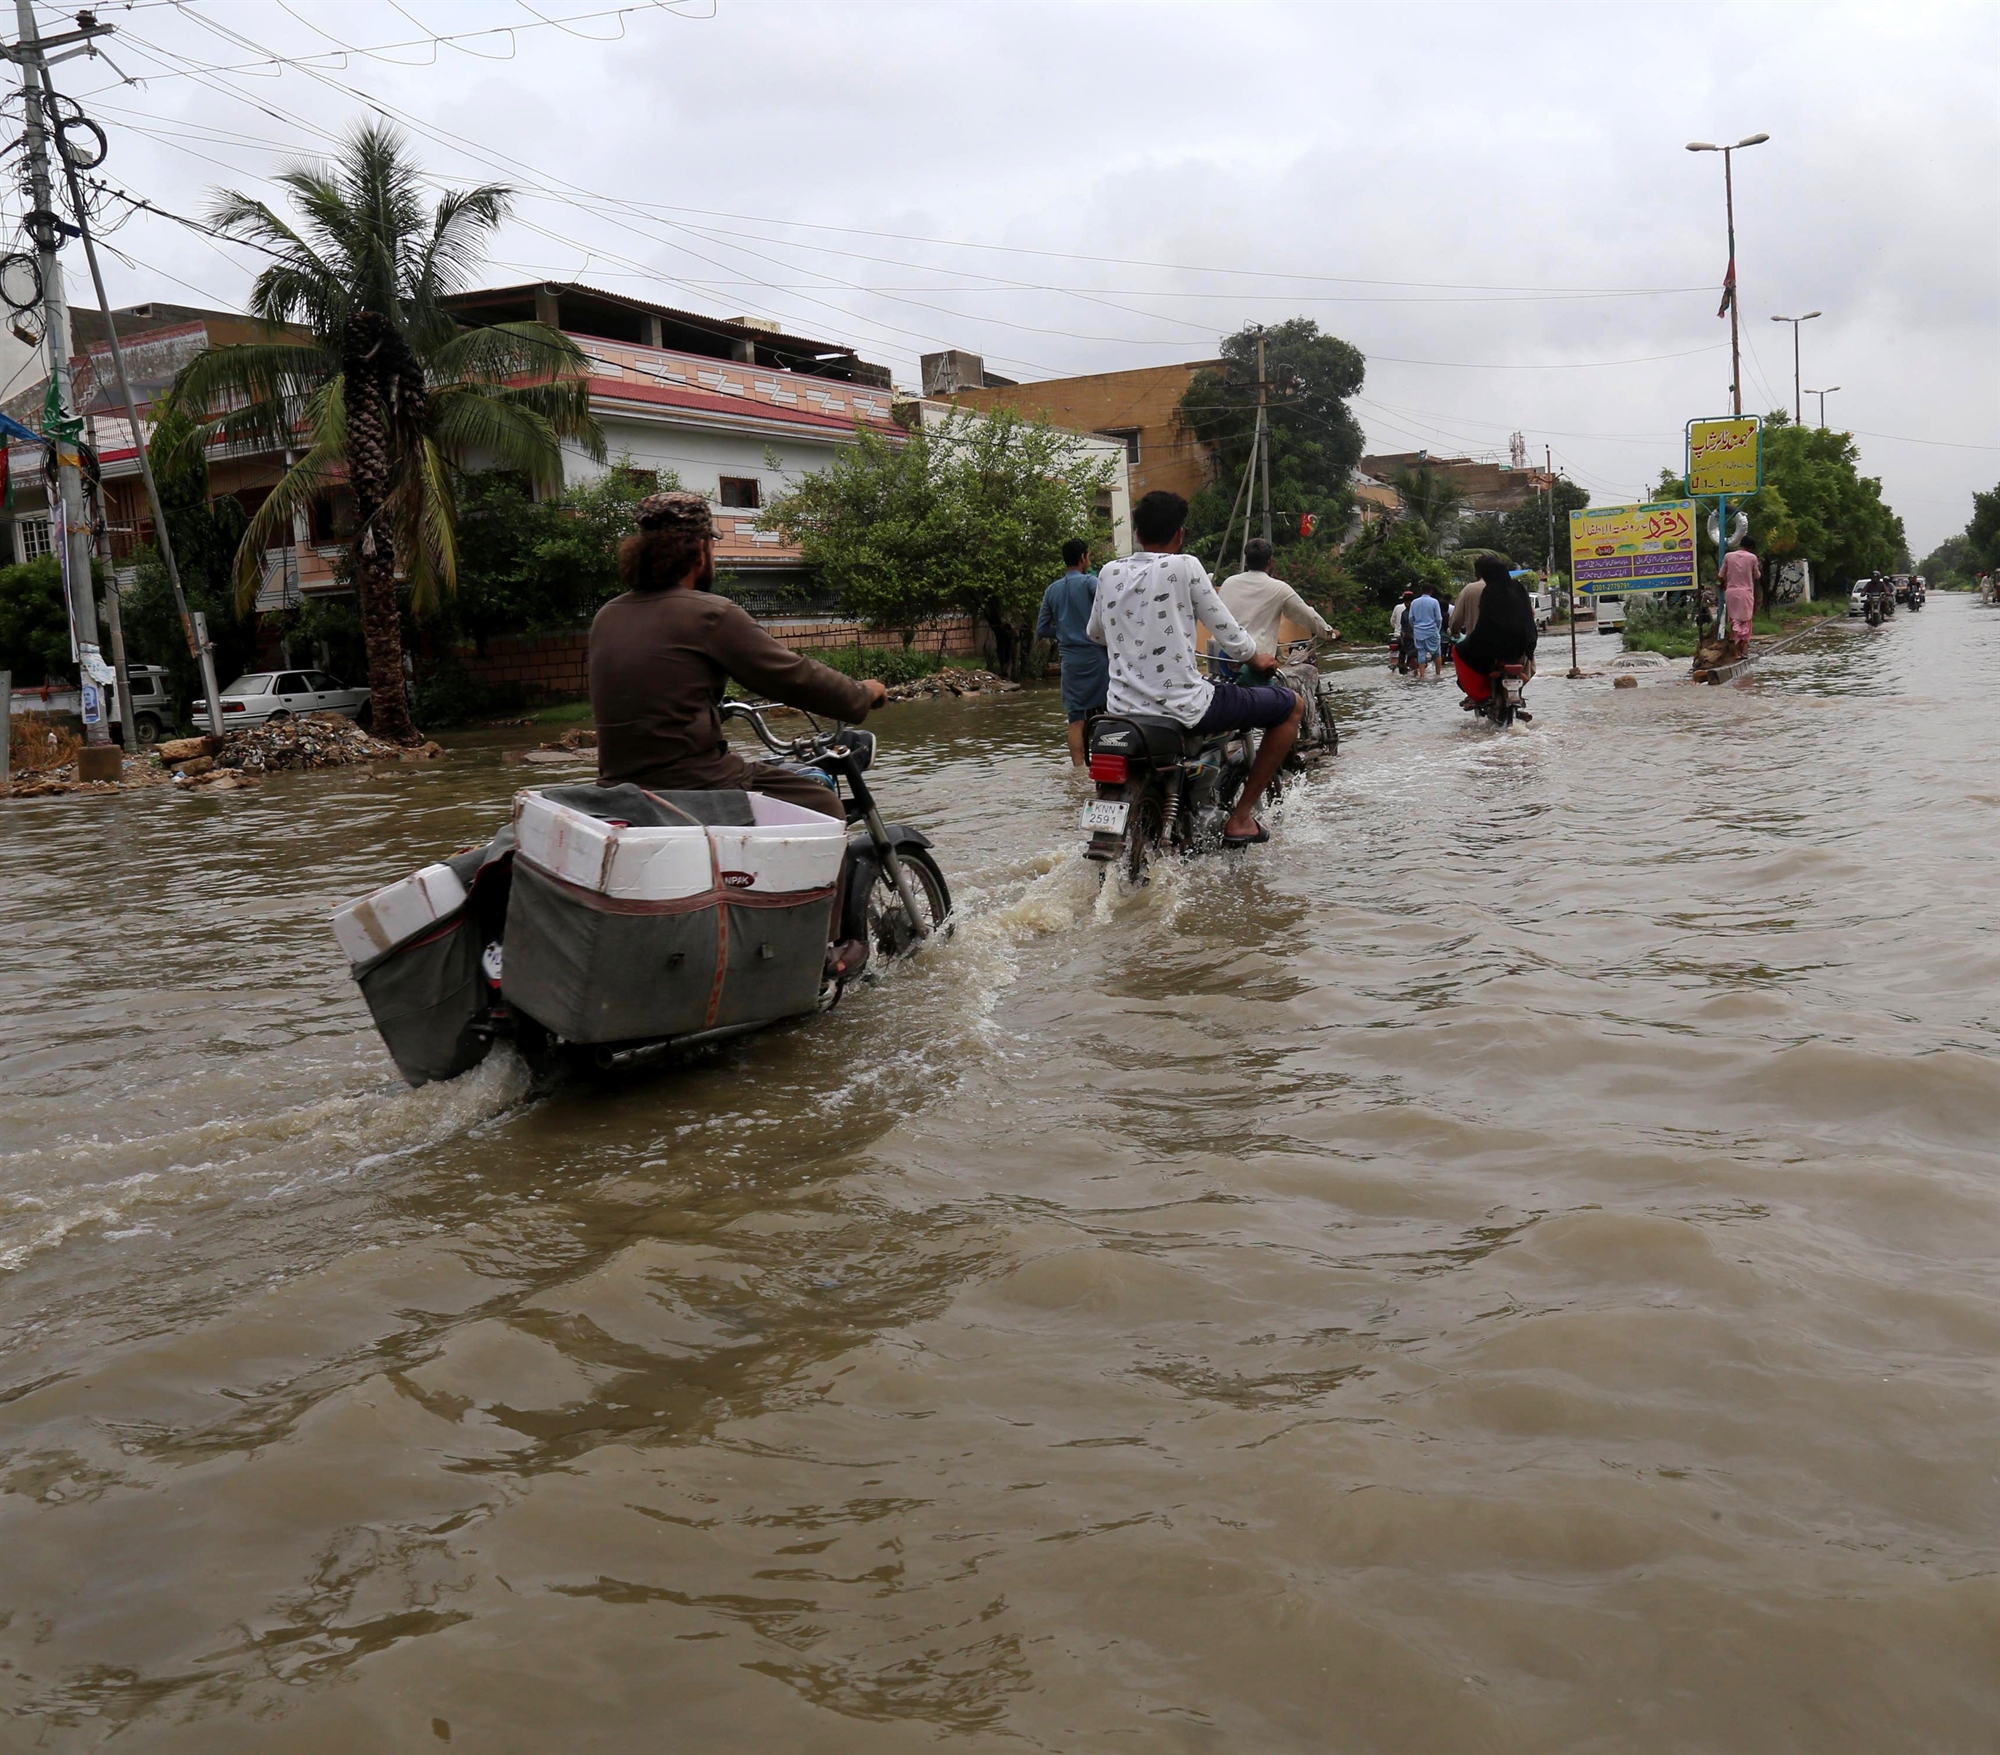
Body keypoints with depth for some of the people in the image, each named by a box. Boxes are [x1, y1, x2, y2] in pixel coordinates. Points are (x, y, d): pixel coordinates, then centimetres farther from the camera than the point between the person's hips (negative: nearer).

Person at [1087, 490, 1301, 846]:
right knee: (1292, 706, 8)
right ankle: (1240, 818, 7)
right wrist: (1256, 659, 18)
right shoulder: (1184, 566, -8)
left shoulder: (1109, 573, 7)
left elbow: (1095, 634, 21)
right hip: (1183, 706, -6)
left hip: (1122, 708, 7)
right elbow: (1223, 628, -2)